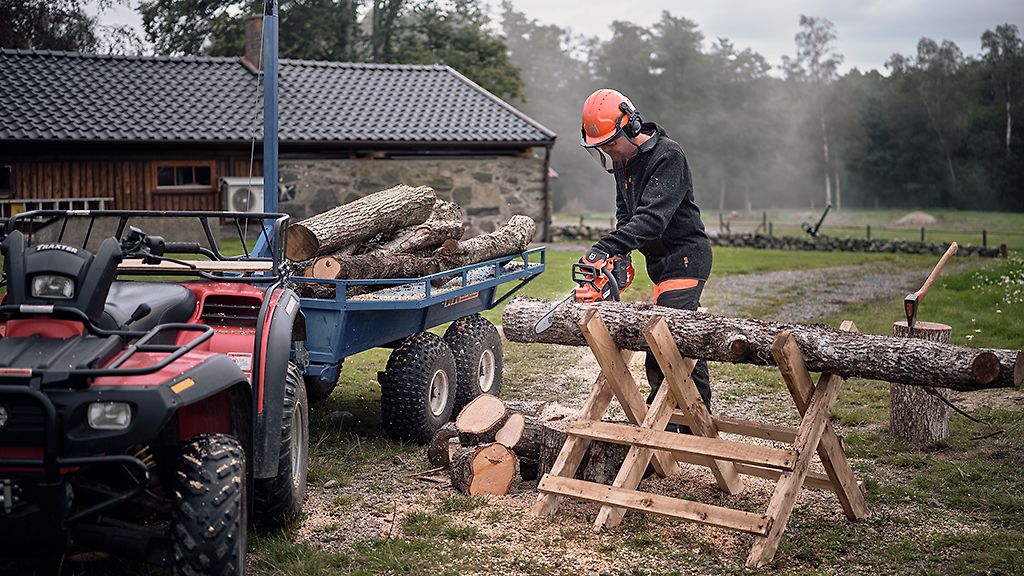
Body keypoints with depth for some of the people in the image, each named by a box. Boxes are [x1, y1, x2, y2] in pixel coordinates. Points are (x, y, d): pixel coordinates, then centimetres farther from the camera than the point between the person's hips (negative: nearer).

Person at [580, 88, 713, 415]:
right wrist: (617, 254, 1)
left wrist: (605, 248, -35)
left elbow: (652, 217, -28)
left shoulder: (668, 157, -18)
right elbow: (625, 213, 18)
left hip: (684, 258, -9)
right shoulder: (623, 161, 10)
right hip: (661, 262, 9)